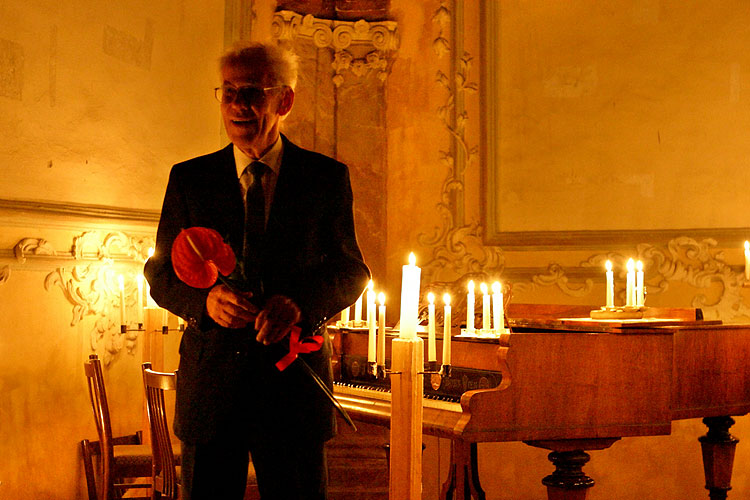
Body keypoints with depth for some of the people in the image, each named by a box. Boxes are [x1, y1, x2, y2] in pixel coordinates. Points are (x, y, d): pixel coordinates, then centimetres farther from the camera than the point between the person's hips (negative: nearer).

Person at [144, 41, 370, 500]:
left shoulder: (327, 177, 2)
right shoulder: (188, 179, 5)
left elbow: (352, 270, 3)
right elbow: (161, 272, 6)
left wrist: (301, 302, -17)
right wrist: (206, 298, -16)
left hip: (295, 375, -1)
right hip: (210, 381, 1)